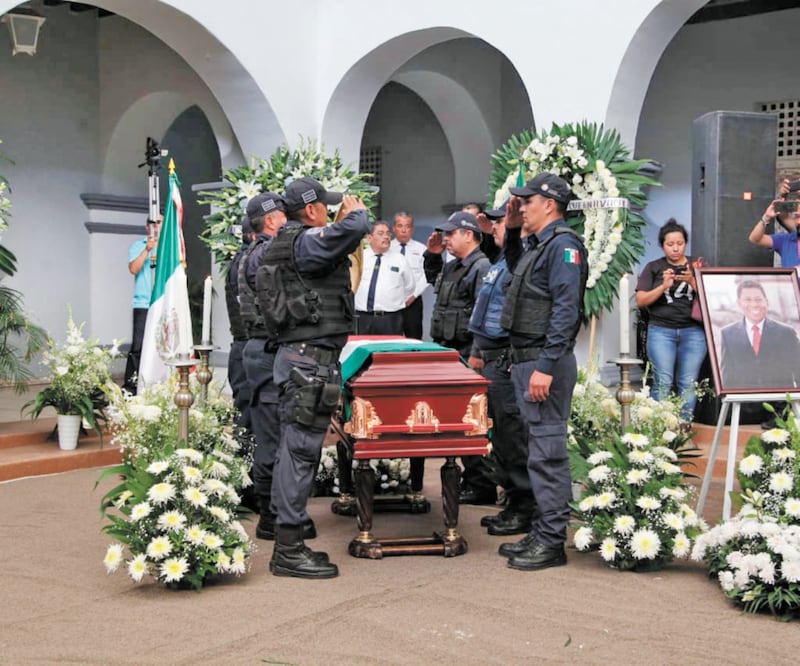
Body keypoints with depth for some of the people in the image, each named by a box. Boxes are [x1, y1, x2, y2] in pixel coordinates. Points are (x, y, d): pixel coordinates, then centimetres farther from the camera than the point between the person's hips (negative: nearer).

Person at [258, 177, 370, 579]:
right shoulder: (305, 240, -14)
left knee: (295, 447, 13)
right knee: (301, 447, -8)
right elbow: (353, 231, -27)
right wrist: (356, 211, -6)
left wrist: (347, 219, 19)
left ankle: (287, 543, 21)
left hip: (300, 356, 11)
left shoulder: (287, 242, 17)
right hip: (311, 357, -11)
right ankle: (289, 549, -5)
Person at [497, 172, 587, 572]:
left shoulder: (563, 244, -12)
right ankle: (540, 533, 24)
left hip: (545, 362, -11)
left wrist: (546, 367, -25)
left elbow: (565, 310, -21)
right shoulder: (538, 245, 17)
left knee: (547, 452, -7)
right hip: (526, 359, 11)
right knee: (539, 450, 15)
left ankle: (551, 542, -1)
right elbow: (517, 272, 39)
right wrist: (511, 232, 23)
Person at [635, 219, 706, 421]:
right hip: (661, 330, -1)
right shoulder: (654, 268, 8)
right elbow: (641, 300, 2)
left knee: (688, 383, -4)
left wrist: (692, 281, -13)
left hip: (693, 331, 1)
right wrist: (664, 286, -12)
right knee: (663, 382, -9)